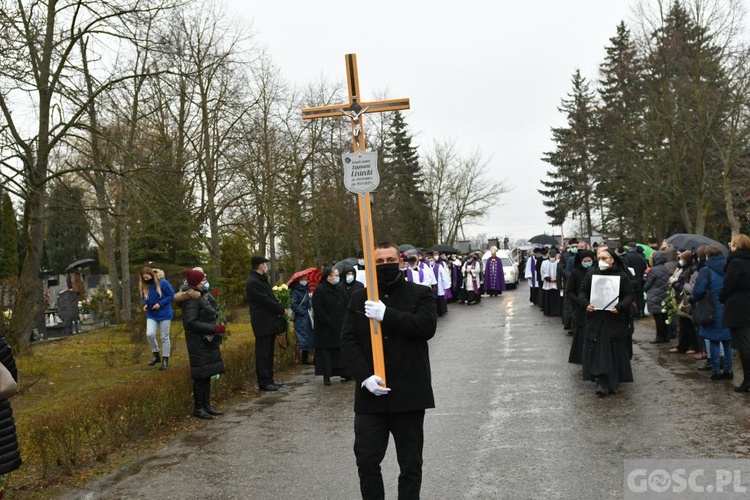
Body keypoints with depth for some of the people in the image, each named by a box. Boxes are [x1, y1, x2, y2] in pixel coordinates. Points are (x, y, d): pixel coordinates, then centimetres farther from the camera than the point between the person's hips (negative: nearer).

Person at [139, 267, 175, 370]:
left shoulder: (163, 283, -16)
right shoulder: (144, 286, -1)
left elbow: (171, 295, -12)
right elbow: (144, 299, 13)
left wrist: (160, 303, -21)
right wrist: (145, 305, -9)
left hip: (164, 314, -4)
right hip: (151, 315, 4)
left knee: (164, 337, 4)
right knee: (150, 334, -14)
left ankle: (165, 359, 15)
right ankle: (156, 355, 7)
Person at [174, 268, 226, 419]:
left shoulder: (201, 296, 14)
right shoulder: (192, 299, -15)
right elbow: (191, 322, -22)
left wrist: (217, 327, 9)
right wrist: (214, 328, -21)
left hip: (208, 341, 9)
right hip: (199, 343, -9)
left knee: (207, 374, 12)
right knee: (201, 375, -3)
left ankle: (206, 405, 20)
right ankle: (198, 408, 7)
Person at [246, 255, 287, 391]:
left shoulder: (262, 279, 17)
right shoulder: (253, 282, -16)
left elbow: (270, 297, 15)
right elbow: (266, 301, -19)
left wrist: (280, 309, -3)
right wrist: (282, 310, -9)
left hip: (269, 322, 10)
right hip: (262, 323, -10)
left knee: (268, 353, 14)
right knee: (263, 353, -5)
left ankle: (269, 379, 20)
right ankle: (264, 382, 0)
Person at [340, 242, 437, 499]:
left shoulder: (420, 294, 2)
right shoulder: (359, 299, 8)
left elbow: (427, 326, -15)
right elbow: (348, 340, 0)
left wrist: (386, 315, -21)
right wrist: (365, 376, -13)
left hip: (409, 394, -1)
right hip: (370, 394, 2)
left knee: (411, 464, 9)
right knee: (367, 461, 5)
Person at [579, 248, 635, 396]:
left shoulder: (622, 276, -1)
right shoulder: (591, 275, 5)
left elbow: (629, 295, -3)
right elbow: (582, 292, 6)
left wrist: (619, 307, -20)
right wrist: (586, 304, -14)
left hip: (615, 320, -1)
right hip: (595, 319, 2)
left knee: (615, 351, 5)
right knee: (597, 351, -2)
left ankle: (613, 381, 18)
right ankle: (601, 382, 1)